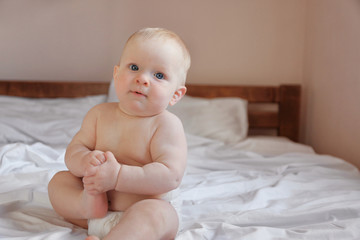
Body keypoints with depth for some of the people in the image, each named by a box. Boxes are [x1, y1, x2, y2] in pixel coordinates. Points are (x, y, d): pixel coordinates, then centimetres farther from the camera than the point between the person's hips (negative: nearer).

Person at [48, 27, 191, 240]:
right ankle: (87, 205, -23)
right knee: (59, 180, 4)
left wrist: (117, 176, -31)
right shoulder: (100, 114, 3)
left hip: (143, 209, -6)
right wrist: (85, 161, -23)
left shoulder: (167, 124, -15)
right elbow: (73, 151, 3)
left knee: (156, 214, -35)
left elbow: (171, 176, -25)